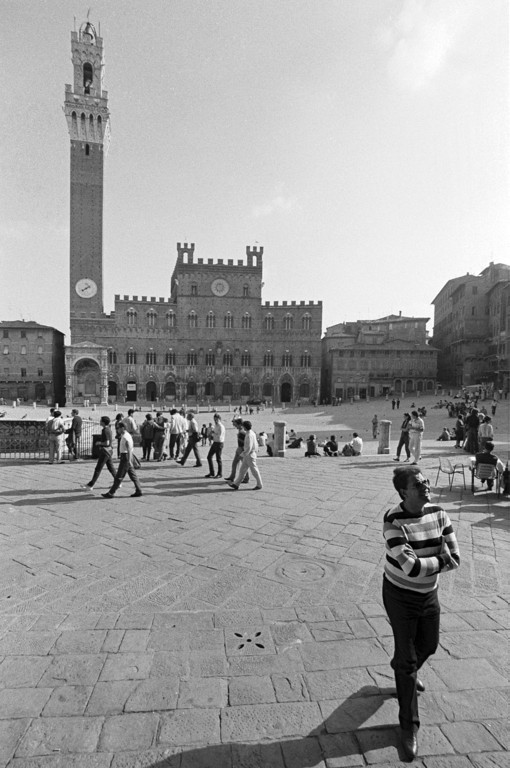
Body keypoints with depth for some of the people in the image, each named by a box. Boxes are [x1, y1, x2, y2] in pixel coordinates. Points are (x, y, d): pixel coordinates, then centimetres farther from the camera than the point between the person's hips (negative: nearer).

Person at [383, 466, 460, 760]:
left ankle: (404, 669, 58)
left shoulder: (439, 514, -10)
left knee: (428, 646, 26)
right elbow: (411, 567, -32)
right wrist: (440, 561, -17)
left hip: (429, 593, 6)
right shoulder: (394, 521, -27)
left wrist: (423, 564, -22)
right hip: (400, 596, -5)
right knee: (408, 659, 6)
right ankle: (409, 726, 26)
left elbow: (455, 558, -10)